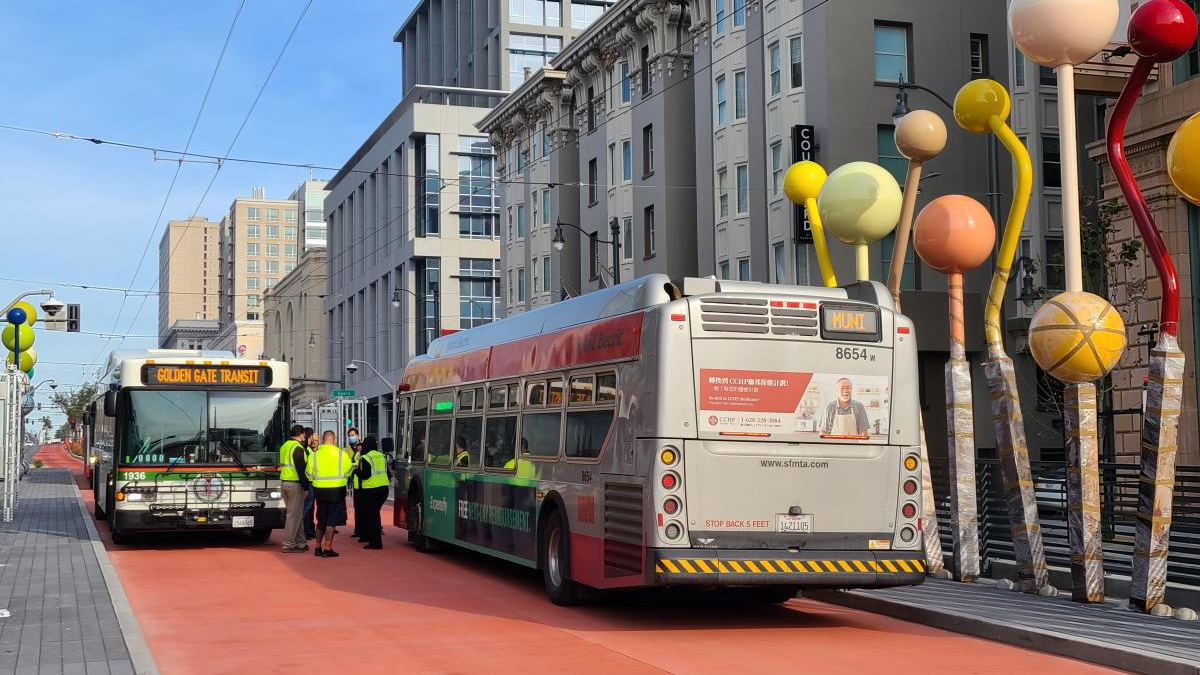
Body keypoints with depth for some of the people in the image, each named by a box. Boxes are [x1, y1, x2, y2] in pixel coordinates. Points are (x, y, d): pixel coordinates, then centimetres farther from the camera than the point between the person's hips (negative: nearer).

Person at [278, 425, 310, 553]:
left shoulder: (284, 446, 16)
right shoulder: (298, 448, -13)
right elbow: (301, 469, -17)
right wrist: (305, 486, -11)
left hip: (284, 482, 9)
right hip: (295, 484, -9)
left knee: (296, 513, 14)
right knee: (294, 514, -5)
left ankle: (300, 542, 17)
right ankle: (289, 545, -4)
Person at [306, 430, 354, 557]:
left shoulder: (314, 455, -3)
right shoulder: (341, 454, -8)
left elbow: (309, 475, 1)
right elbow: (348, 472, -2)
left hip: (319, 490, 3)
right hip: (336, 490, -3)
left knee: (321, 520, 17)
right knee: (332, 521, 2)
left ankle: (318, 547, 21)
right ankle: (327, 549, -2)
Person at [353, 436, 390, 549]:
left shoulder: (365, 458, -11)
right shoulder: (382, 456, 11)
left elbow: (365, 475, -18)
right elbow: (388, 473, 15)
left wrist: (356, 470, -2)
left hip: (371, 490, -7)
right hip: (383, 488, 7)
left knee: (372, 515, 0)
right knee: (375, 513, 17)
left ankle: (376, 542, -1)